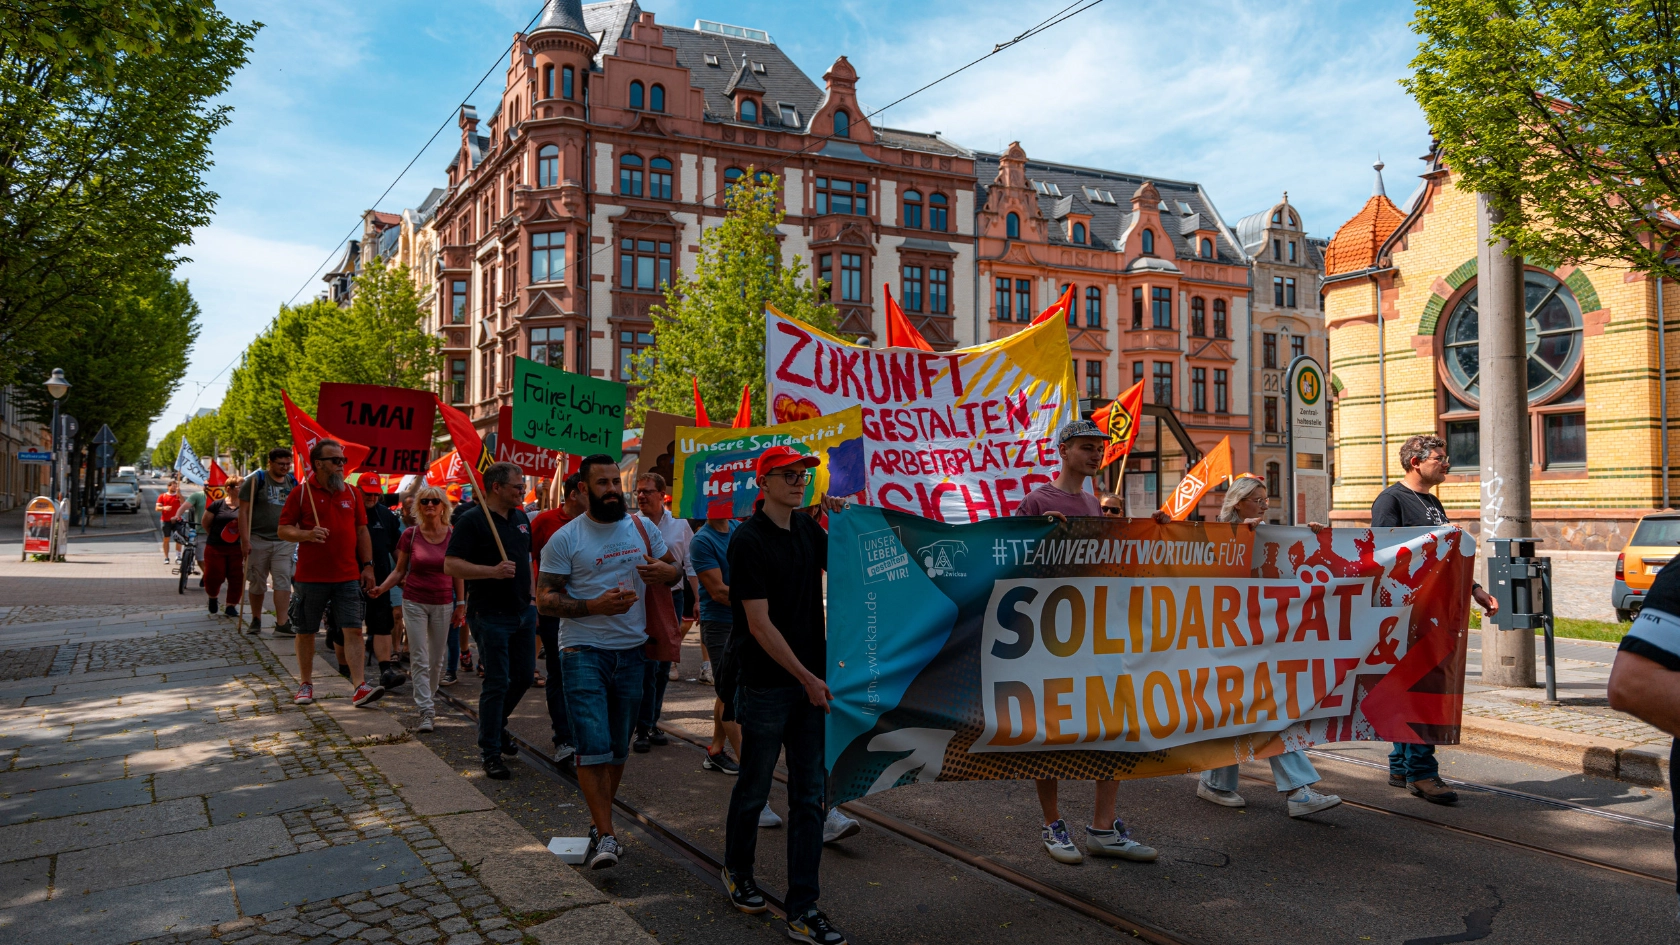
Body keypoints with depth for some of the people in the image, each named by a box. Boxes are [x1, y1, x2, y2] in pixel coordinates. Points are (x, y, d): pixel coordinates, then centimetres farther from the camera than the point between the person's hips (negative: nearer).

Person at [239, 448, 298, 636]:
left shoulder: (292, 482, 9)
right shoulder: (256, 480, -3)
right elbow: (243, 510, -7)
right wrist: (245, 539, -13)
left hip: (284, 541, 2)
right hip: (258, 540, -2)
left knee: (283, 581, -8)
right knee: (257, 583, 9)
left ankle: (282, 624, -11)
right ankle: (256, 620, 25)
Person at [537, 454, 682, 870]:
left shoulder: (642, 528, 6)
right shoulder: (565, 538, -5)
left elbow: (675, 567, 15)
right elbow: (546, 598, -6)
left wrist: (666, 571, -11)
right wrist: (596, 606, -21)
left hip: (632, 651, 4)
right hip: (583, 652, -4)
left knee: (619, 748, 11)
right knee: (593, 746, -11)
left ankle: (598, 820, 27)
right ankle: (605, 836, -3)